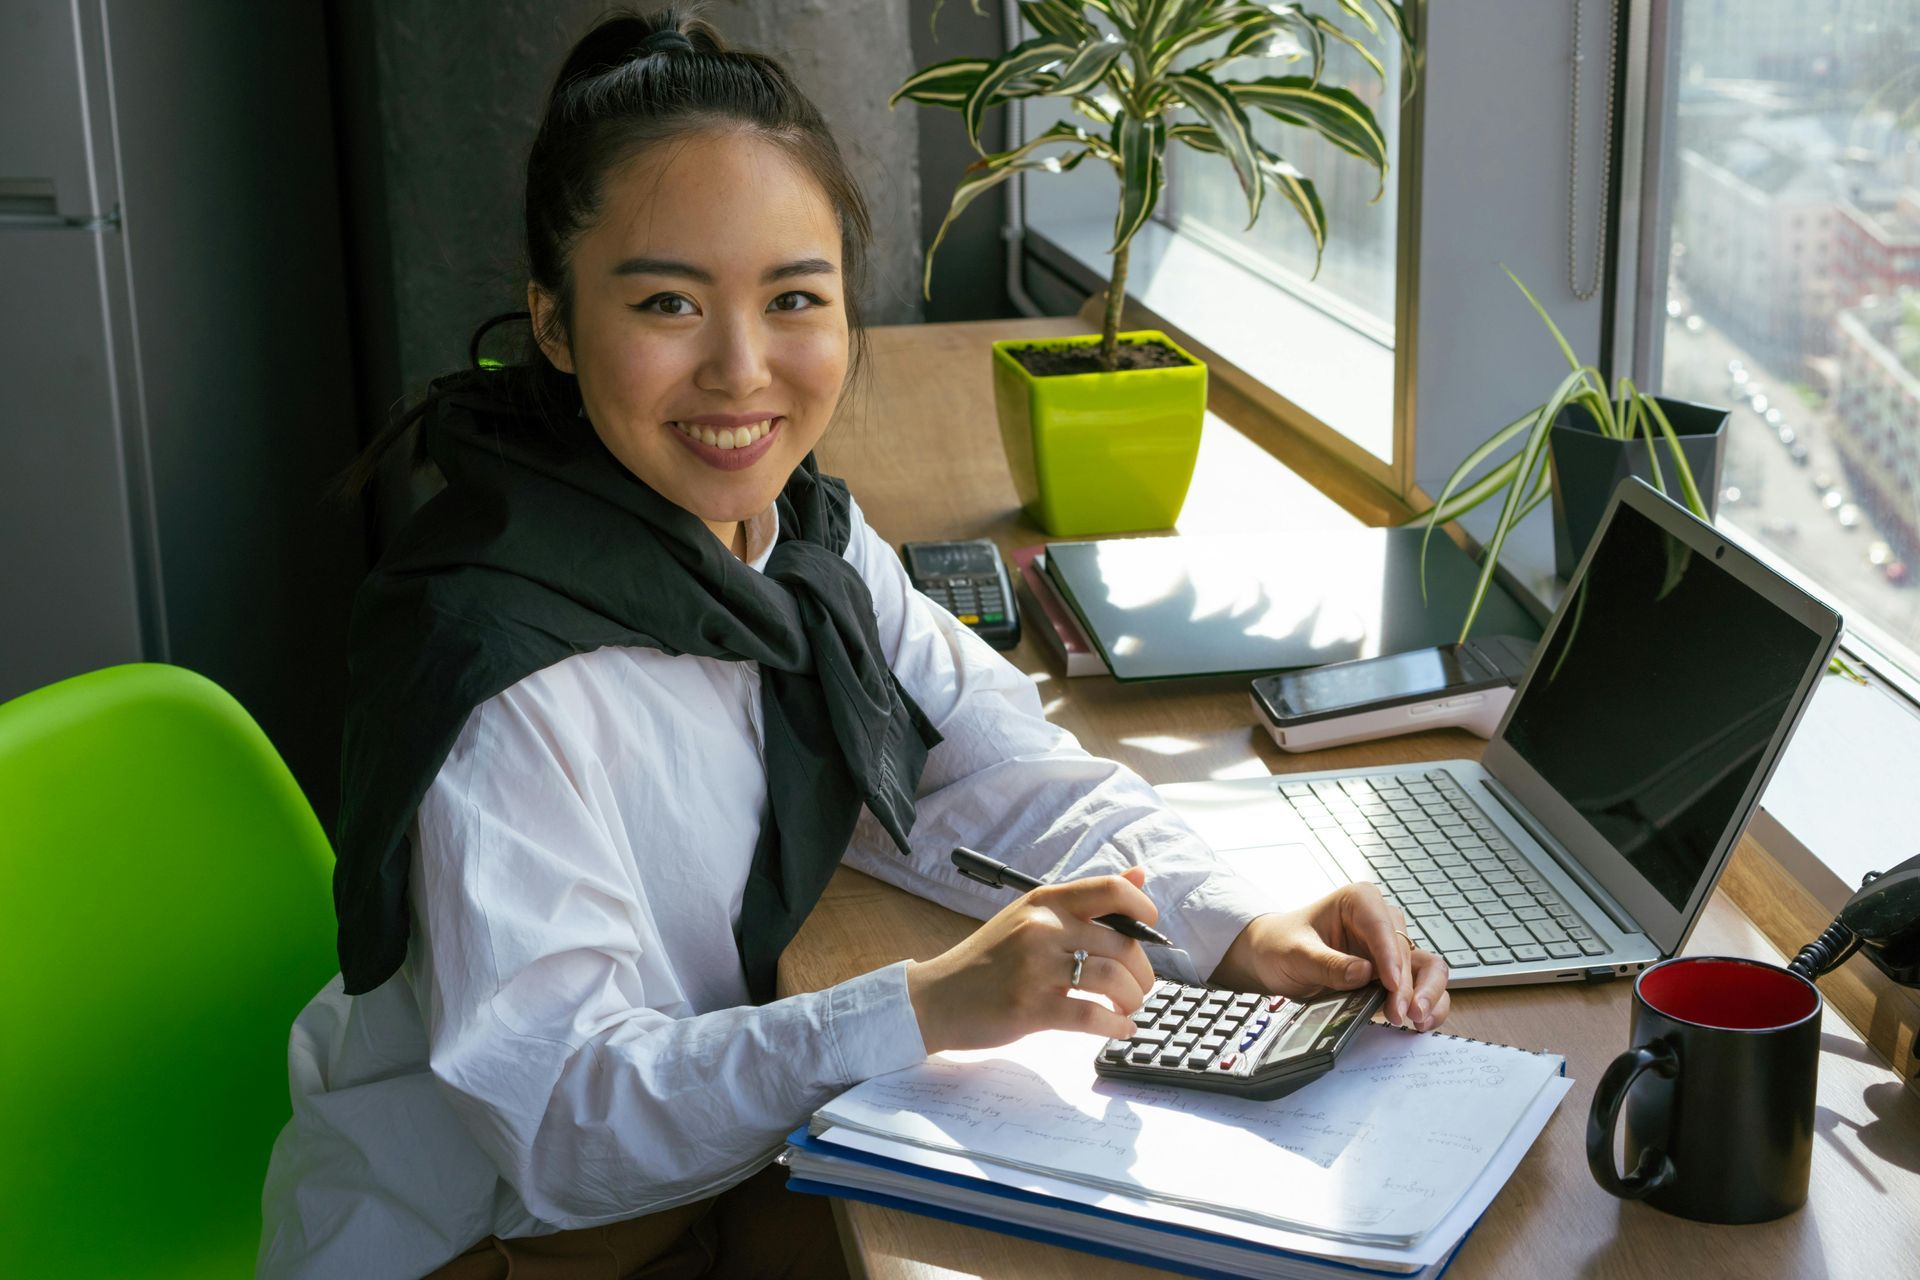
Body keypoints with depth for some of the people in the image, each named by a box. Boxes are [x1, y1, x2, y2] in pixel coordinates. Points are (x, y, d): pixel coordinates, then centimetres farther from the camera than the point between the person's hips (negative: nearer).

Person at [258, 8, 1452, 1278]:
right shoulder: (506, 659, -27)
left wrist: (1239, 926, -21)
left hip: (715, 1166, 7)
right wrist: (924, 1009, -40)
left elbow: (999, 770, -4)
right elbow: (561, 1110, -29)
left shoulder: (804, 530, -3)